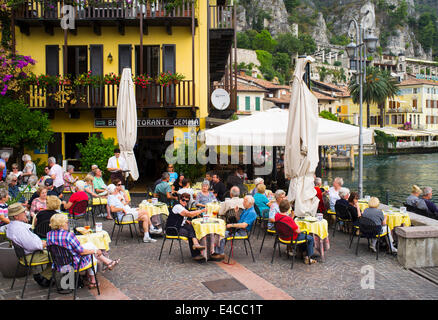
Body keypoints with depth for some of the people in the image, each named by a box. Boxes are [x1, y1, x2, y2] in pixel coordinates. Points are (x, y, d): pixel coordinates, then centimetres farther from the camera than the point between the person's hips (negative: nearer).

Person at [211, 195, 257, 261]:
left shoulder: (252, 212, -17)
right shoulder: (246, 209, 14)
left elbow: (244, 225, -26)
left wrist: (232, 225, -19)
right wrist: (236, 212, 6)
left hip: (242, 232, -10)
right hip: (237, 229, 10)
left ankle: (221, 254, -10)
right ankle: (217, 252, -6)